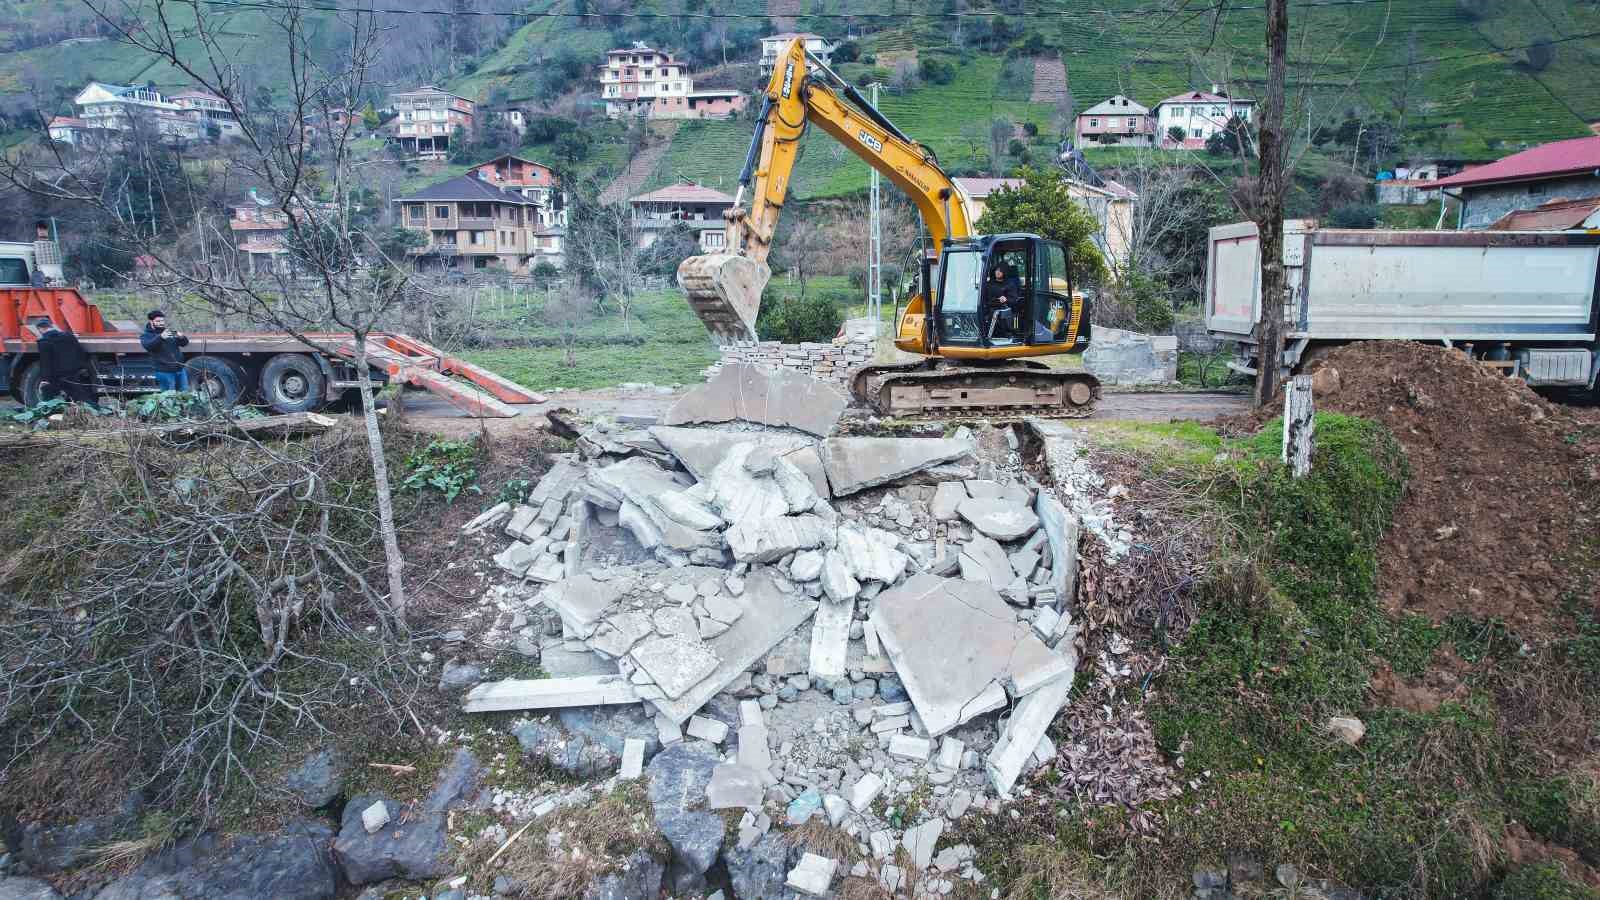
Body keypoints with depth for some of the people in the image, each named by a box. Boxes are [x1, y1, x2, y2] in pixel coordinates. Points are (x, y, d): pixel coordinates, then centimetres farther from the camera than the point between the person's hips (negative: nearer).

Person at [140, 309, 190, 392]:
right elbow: (148, 346, -19)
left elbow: (185, 343, 5)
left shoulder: (170, 332, 14)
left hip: (180, 370, 4)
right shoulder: (146, 335, 2)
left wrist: (181, 337, -20)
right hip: (165, 372, -4)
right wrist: (161, 337, -37)